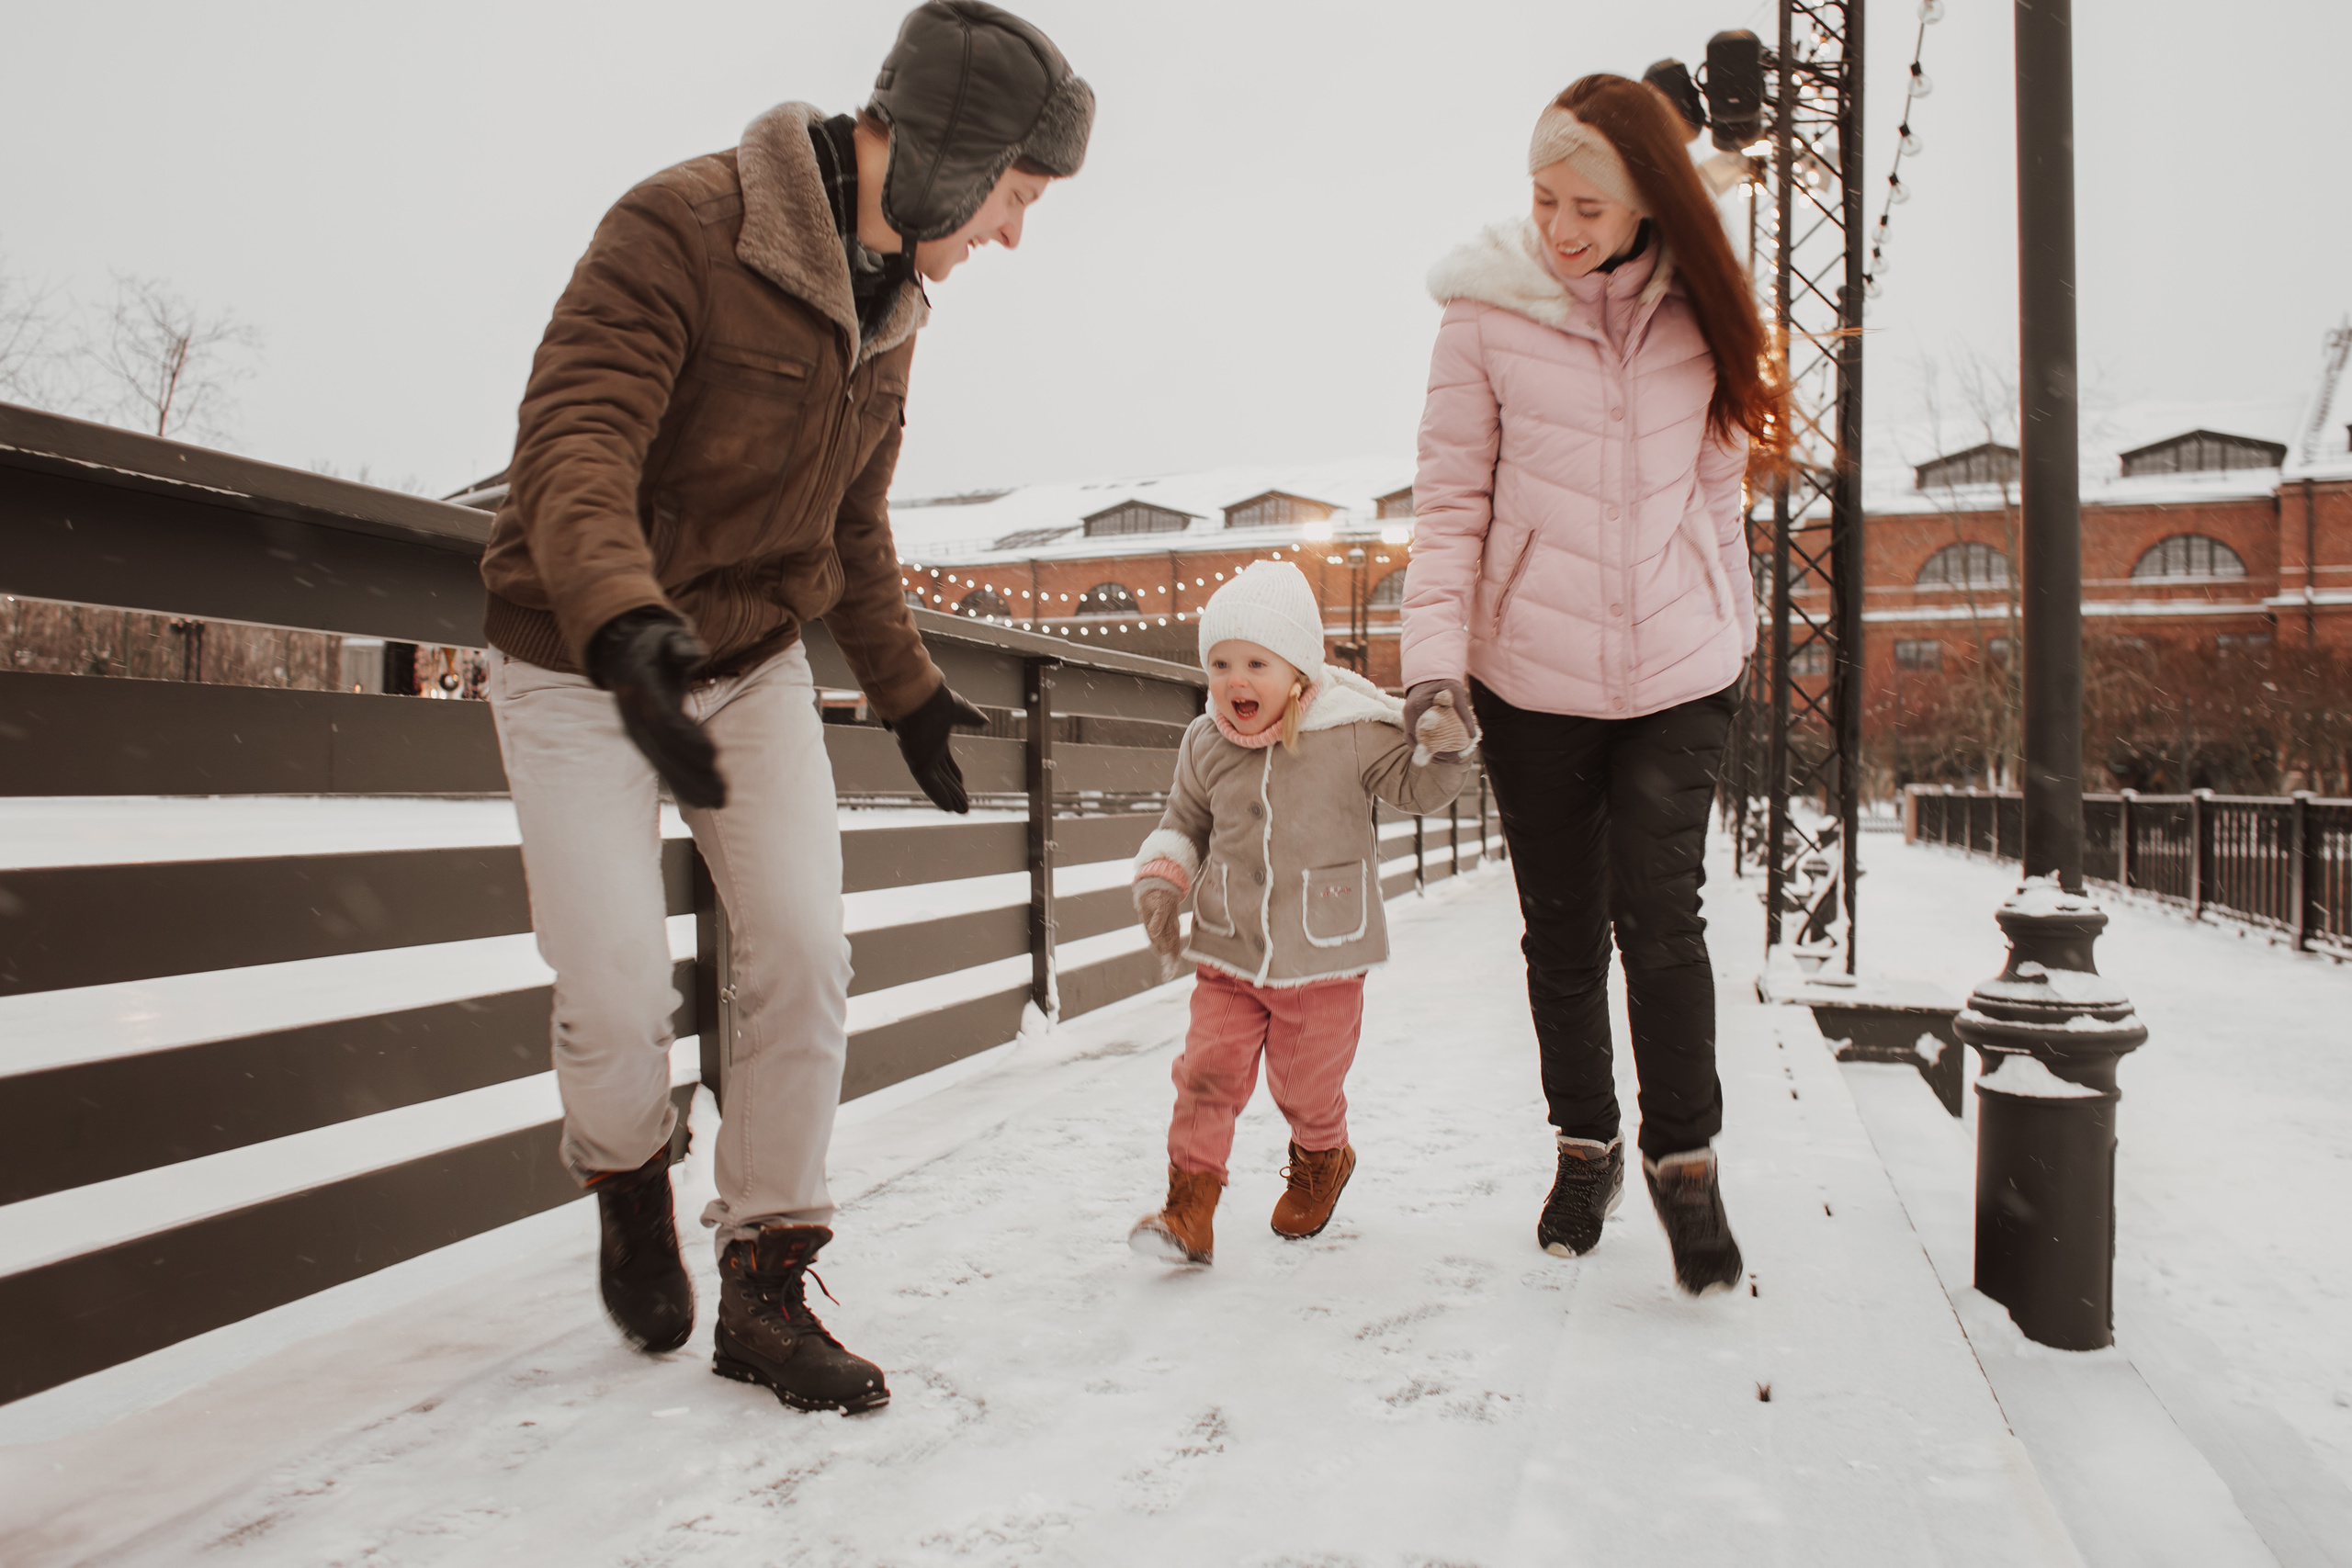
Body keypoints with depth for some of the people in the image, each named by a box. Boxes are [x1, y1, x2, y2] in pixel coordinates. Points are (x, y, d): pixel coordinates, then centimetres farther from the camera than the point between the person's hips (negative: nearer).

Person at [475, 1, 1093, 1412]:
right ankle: (630, 1179, 27)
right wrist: (625, 622, -48)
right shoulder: (680, 227, -19)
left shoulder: (890, 307, 5)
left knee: (804, 959, -6)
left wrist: (909, 688, 17)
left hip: (754, 667, 6)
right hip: (582, 666, -6)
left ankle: (767, 1289, 9)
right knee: (620, 1000, -9)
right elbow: (573, 445, -31)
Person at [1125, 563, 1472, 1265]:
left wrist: (1446, 747, -23)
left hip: (1322, 959, -2)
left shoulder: (1352, 732, -9)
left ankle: (1321, 1163, 43)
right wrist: (1159, 879, 0)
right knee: (1208, 1075, -5)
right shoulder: (1204, 745, 0)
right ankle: (1188, 1211, 6)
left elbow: (1416, 788, -4)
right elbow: (1184, 822, 14)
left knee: (1306, 1086, 12)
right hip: (1227, 957, 2)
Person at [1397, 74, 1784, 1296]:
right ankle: (1584, 1146, 29)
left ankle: (1685, 1160, 15)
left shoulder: (1694, 309, 2)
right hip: (1531, 677, -1)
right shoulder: (1486, 313, -5)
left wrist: (1734, 625, 16)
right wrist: (1435, 655, -14)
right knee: (1562, 928, 10)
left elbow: (1715, 481, 12)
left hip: (1678, 672, 1)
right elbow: (1450, 503, -4)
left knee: (1659, 920, -5)